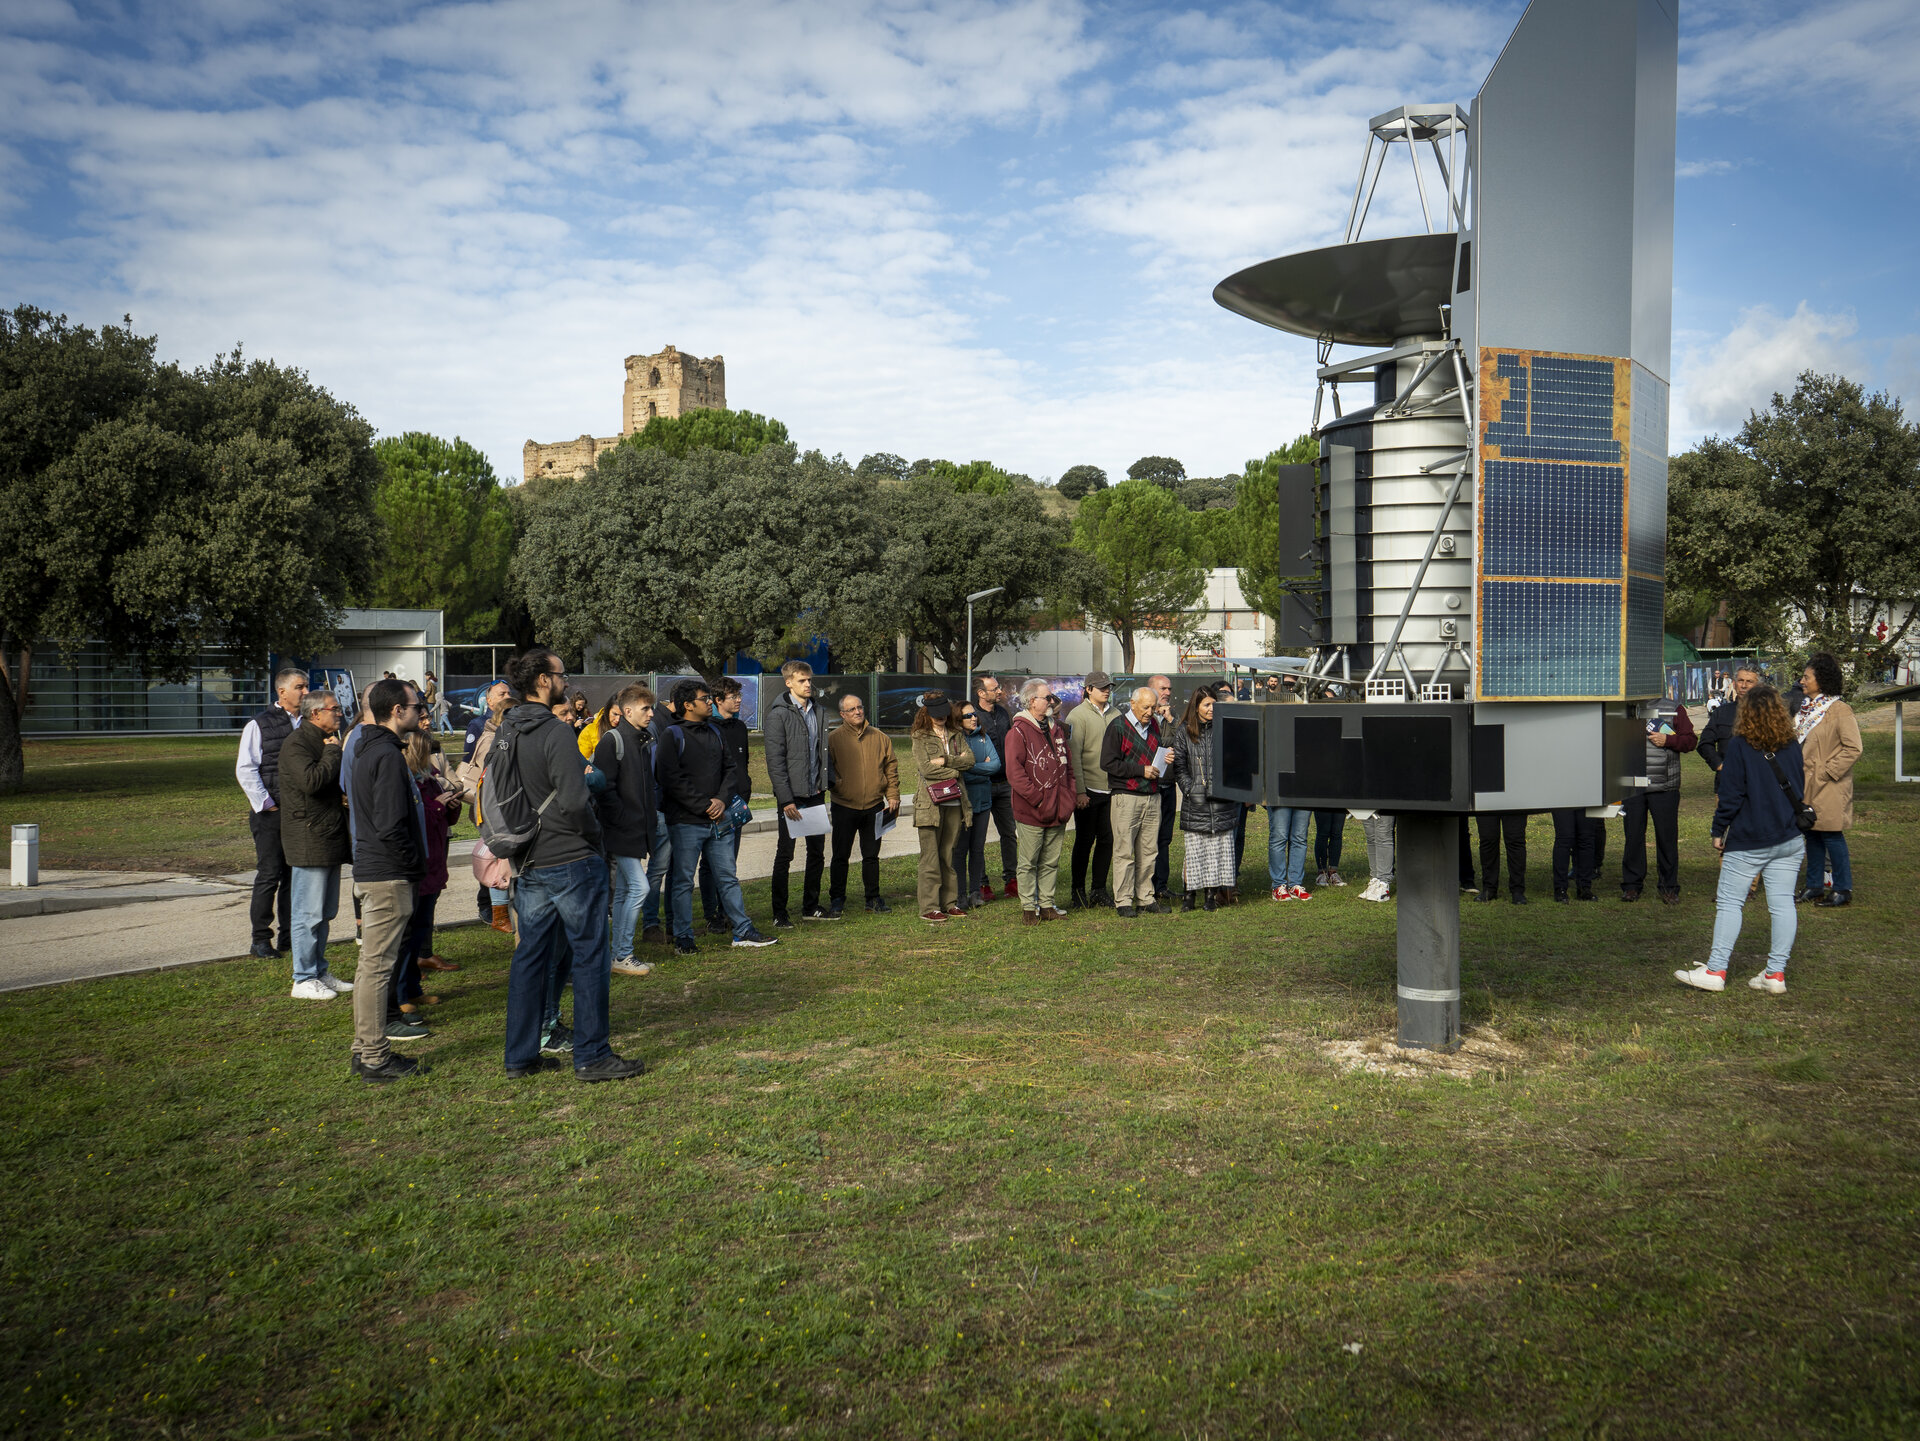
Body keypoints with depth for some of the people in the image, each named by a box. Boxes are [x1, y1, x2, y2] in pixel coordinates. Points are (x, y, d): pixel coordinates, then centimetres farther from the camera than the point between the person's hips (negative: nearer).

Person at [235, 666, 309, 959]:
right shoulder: (259, 725, -1)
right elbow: (245, 770, -4)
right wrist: (266, 804, -8)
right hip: (271, 814, -4)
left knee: (296, 875, 7)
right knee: (269, 876, -3)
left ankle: (289, 936, 15)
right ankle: (261, 939, 5)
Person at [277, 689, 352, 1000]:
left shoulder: (326, 741, 19)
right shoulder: (296, 744, -12)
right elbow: (311, 781, -28)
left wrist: (344, 797, 9)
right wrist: (333, 752, -14)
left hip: (330, 839, 10)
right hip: (309, 841, -9)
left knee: (324, 912, 15)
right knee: (309, 913, -4)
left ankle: (320, 972, 23)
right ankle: (304, 979, 4)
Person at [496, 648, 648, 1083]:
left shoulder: (503, 733, 8)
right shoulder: (556, 733, -17)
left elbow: (492, 796, 16)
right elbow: (574, 802, -23)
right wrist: (592, 835, -5)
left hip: (528, 865, 8)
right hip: (571, 861, -8)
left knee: (530, 955, 14)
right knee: (590, 956, 1)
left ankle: (521, 1055, 20)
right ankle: (591, 1056, 7)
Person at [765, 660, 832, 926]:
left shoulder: (817, 712, 11)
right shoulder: (778, 714, -10)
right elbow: (775, 761, -14)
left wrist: (826, 782, 9)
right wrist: (786, 799, -18)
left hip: (815, 793, 7)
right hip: (792, 795, -7)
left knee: (817, 852, 12)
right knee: (785, 855, 0)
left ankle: (810, 906, 24)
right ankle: (779, 913, 7)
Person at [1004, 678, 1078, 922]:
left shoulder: (1057, 730, 15)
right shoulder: (1018, 731, -8)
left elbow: (1068, 767, 20)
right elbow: (1014, 772, -15)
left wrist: (1069, 797, 8)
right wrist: (1037, 798, -16)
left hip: (1057, 811, 6)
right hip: (1031, 812, -6)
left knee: (1051, 862, 12)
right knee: (1029, 863, 2)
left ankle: (1047, 905, 21)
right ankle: (1029, 908, 9)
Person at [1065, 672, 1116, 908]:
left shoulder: (1114, 715, 11)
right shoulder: (1078, 716, -6)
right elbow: (1074, 755, -10)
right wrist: (1079, 791, -15)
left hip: (1111, 789, 5)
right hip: (1088, 790, -5)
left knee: (1107, 838, 6)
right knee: (1085, 839, 2)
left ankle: (1099, 889, 17)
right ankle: (1078, 889, 14)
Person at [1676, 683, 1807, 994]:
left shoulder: (1738, 747, -11)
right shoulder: (1792, 746, 4)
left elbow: (1730, 796, -10)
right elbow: (1800, 790, 14)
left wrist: (1719, 831, -1)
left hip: (1748, 841, -5)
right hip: (1789, 839, 5)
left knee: (1729, 901, 0)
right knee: (1782, 903, 5)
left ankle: (1716, 970, 0)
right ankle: (1776, 973, 8)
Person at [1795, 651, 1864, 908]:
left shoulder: (1840, 711, -13)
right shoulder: (1806, 709, 12)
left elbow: (1853, 749, -17)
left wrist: (1827, 771, -16)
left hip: (1828, 788, -8)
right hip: (1806, 786, 8)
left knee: (1831, 835, -3)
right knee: (1812, 835, 12)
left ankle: (1843, 889, 7)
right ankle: (1815, 886, 20)